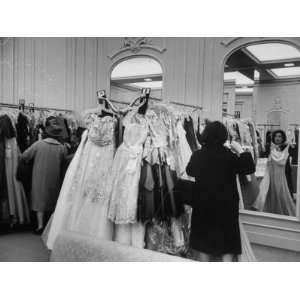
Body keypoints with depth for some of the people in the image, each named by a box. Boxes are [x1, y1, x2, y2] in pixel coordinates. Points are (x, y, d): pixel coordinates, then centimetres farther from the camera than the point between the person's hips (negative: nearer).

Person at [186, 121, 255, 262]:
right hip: (226, 206, -1)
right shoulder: (230, 156, -15)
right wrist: (241, 151, 2)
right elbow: (250, 168, -5)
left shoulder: (197, 155, -9)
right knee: (227, 245, 11)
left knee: (203, 244, 16)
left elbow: (189, 171, 10)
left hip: (202, 206, 2)